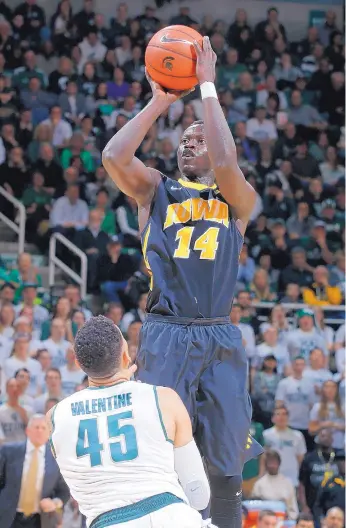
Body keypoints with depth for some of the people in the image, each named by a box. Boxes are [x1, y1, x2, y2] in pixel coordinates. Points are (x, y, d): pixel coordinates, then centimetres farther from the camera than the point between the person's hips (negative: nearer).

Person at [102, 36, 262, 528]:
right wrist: (159, 101, -2)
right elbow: (113, 157, -7)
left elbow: (225, 165, -12)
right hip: (165, 335, 0)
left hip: (220, 337, 1)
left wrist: (208, 88, -7)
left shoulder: (238, 198, 11)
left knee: (225, 468, 4)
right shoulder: (155, 189, 13)